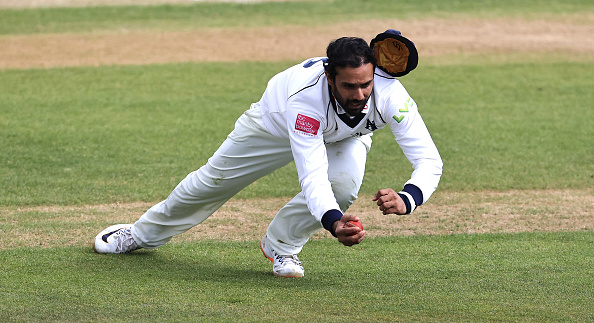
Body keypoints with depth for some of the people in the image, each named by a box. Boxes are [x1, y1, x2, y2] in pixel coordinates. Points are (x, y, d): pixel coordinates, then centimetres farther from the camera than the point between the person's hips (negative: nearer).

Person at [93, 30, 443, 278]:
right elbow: (312, 176, -52)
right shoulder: (305, 93, -48)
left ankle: (281, 244, -1)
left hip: (345, 136, 1)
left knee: (344, 182, -30)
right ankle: (143, 233, 42)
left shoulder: (390, 95, -42)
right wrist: (333, 222, -71)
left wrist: (405, 200, -64)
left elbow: (429, 160, -43)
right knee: (213, 180, 13)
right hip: (277, 120, -1)